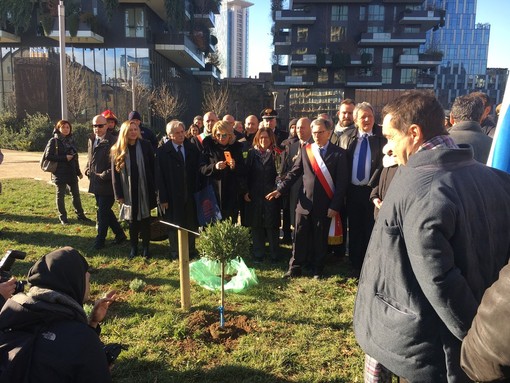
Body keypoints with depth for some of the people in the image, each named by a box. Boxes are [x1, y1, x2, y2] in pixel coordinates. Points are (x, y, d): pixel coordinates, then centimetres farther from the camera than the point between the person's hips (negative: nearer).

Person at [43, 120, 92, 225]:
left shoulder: (71, 140, 11)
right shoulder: (54, 141, -5)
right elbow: (48, 156, -12)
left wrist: (78, 171, 15)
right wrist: (64, 158, -18)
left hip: (72, 172, 5)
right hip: (60, 173, -5)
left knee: (76, 194, 9)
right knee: (60, 195, 5)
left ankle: (80, 215, 18)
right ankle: (62, 217, 15)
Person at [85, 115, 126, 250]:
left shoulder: (112, 142, -15)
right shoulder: (91, 140, 11)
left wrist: (102, 176, -17)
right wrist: (88, 170, 7)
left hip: (107, 184, -8)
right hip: (95, 183, 8)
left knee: (103, 212, 0)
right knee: (105, 211, 16)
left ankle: (99, 240, 14)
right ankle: (120, 234, 30)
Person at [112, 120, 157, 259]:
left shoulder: (145, 145, -3)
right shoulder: (117, 150, 0)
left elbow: (152, 168, -2)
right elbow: (115, 173, 0)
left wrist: (153, 188, -6)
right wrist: (119, 194, -5)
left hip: (144, 189, 0)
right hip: (128, 191, 1)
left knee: (145, 219, 8)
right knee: (132, 220, 10)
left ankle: (146, 247, 19)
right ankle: (133, 247, 23)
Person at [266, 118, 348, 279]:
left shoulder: (339, 153, -2)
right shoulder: (305, 150, 6)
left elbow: (342, 182, -5)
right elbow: (294, 173, 7)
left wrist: (335, 205, -10)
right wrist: (280, 189, -5)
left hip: (325, 204, -2)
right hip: (305, 202, 2)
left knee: (320, 239, 9)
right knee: (299, 236, 8)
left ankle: (317, 270, 26)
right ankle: (295, 268, 21)